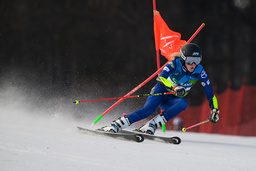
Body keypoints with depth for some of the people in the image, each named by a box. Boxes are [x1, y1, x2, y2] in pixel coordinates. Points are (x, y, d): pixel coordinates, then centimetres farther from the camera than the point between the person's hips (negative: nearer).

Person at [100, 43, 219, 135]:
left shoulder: (199, 71, -12)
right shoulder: (175, 64, -20)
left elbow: (209, 93, -6)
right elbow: (160, 78, -34)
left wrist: (214, 110, -16)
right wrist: (174, 87, -50)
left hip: (171, 102, 3)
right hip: (160, 93, -3)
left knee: (184, 104, -32)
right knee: (149, 109, -34)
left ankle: (151, 126, -35)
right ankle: (115, 126, -31)